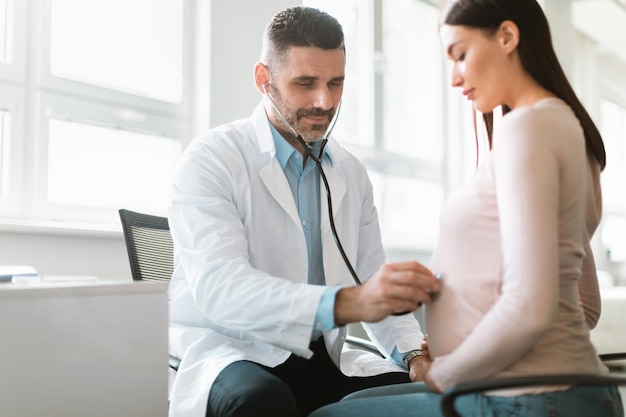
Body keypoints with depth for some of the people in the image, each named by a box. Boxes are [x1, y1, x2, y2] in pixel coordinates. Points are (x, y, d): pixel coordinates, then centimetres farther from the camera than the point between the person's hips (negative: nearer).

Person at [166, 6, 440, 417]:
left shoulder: (351, 174, 10)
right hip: (229, 356, -5)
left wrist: (414, 354, -10)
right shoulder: (211, 159, -9)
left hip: (320, 362, 5)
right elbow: (217, 288, -24)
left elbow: (376, 286, 11)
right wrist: (347, 303, -39)